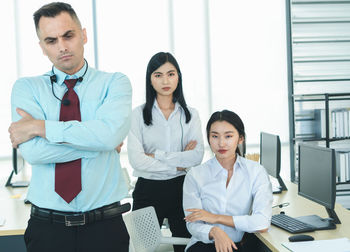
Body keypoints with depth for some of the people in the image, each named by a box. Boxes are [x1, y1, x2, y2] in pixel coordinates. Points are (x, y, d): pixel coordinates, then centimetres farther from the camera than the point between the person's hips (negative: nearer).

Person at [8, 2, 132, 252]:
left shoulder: (115, 83, 0)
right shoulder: (27, 88, 2)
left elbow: (111, 132, -21)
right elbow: (33, 151, -14)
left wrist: (39, 127, -15)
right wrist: (100, 141, -14)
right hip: (47, 228, 1)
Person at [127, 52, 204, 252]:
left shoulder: (190, 115, 5)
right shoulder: (139, 114, -1)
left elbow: (197, 156, -8)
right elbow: (136, 160, -12)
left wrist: (157, 156, -13)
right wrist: (179, 164, -10)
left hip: (181, 188, 2)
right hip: (148, 189, -1)